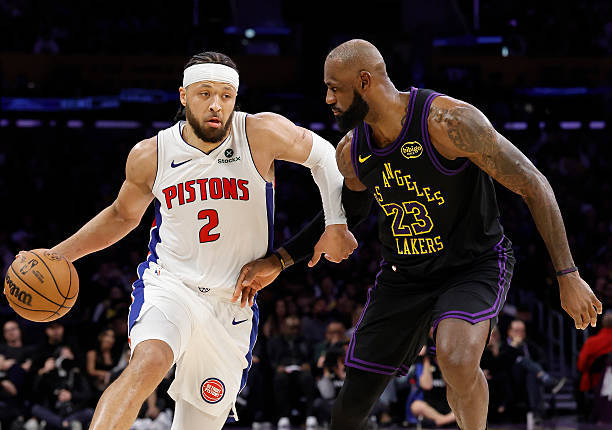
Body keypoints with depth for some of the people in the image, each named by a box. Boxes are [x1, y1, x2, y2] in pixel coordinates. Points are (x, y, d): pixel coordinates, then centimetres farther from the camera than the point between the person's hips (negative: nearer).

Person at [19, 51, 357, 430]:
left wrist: (335, 225, -2)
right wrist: (58, 255, 8)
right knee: (149, 363, -34)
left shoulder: (262, 135, -11)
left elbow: (322, 155, 7)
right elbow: (122, 215, 15)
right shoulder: (150, 156, -5)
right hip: (168, 285, -1)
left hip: (233, 303, 1)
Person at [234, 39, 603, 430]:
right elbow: (348, 212, 18)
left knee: (456, 360, -36)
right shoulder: (351, 153, -5)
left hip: (476, 265, -6)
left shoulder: (449, 121, -25)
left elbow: (534, 187, -19)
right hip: (404, 275, 6)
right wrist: (278, 262, 11)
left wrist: (567, 276, -19)